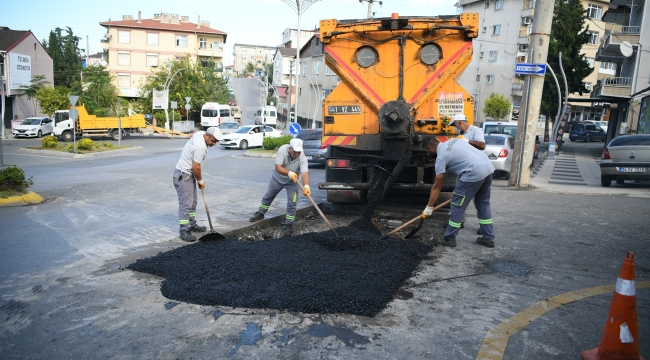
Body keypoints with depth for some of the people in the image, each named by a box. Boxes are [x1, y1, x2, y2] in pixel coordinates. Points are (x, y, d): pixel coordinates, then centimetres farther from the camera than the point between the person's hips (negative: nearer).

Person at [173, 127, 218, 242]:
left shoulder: (200, 133, 1)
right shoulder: (201, 147, -27)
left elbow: (191, 137, 26)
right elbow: (196, 167, -24)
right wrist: (200, 181, -9)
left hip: (189, 174, 11)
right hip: (183, 176, -11)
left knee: (192, 202, 17)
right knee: (185, 204, -12)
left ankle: (192, 225, 28)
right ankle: (184, 231, -10)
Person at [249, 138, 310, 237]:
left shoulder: (302, 158, -30)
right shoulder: (282, 150, -31)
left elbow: (305, 173, -41)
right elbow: (278, 167, -33)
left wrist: (306, 186, -58)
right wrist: (289, 173, -47)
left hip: (292, 181, -1)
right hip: (277, 178, 1)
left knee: (292, 203, -7)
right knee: (268, 196, 17)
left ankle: (289, 226, 7)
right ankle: (260, 213, 41)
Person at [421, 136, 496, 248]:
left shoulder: (441, 157, -1)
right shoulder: (452, 140, 20)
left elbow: (436, 187, 1)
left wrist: (429, 207, 8)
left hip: (474, 173, -9)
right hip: (488, 167, 9)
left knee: (457, 206, 4)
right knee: (483, 204, 21)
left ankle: (449, 239, 12)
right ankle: (488, 238, 26)